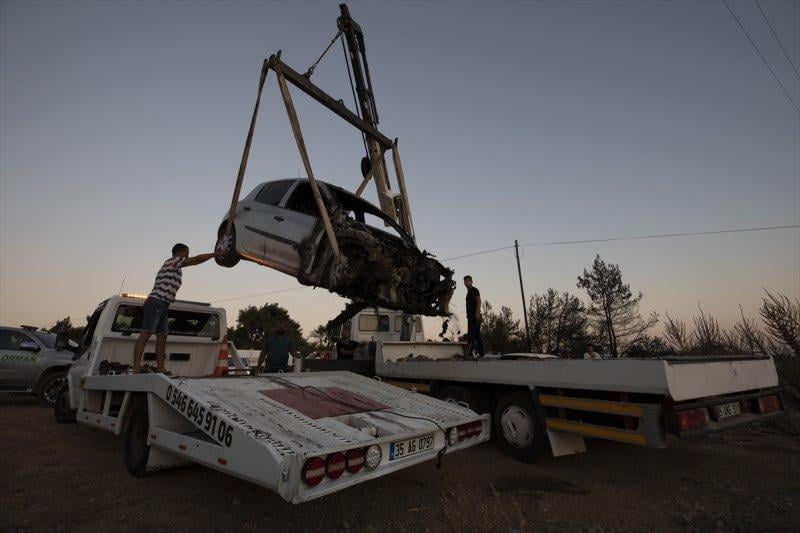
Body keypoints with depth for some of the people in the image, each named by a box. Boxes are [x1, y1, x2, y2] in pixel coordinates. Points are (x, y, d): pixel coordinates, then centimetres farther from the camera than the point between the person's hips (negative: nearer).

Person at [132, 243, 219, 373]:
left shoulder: (175, 269, 24)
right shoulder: (172, 261, -2)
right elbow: (197, 259, -7)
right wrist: (216, 254, -2)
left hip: (163, 306, 10)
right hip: (155, 303, -10)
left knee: (162, 337, 5)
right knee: (145, 334, -15)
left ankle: (160, 368, 4)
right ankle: (136, 369, -21)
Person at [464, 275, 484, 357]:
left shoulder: (474, 290, -1)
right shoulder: (469, 292, 25)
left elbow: (479, 300, -15)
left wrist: (477, 312, -27)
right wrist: (468, 315, 22)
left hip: (475, 316, -10)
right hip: (471, 316, 10)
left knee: (470, 335, -17)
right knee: (477, 335, 8)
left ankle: (469, 353, -23)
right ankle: (481, 353, 10)